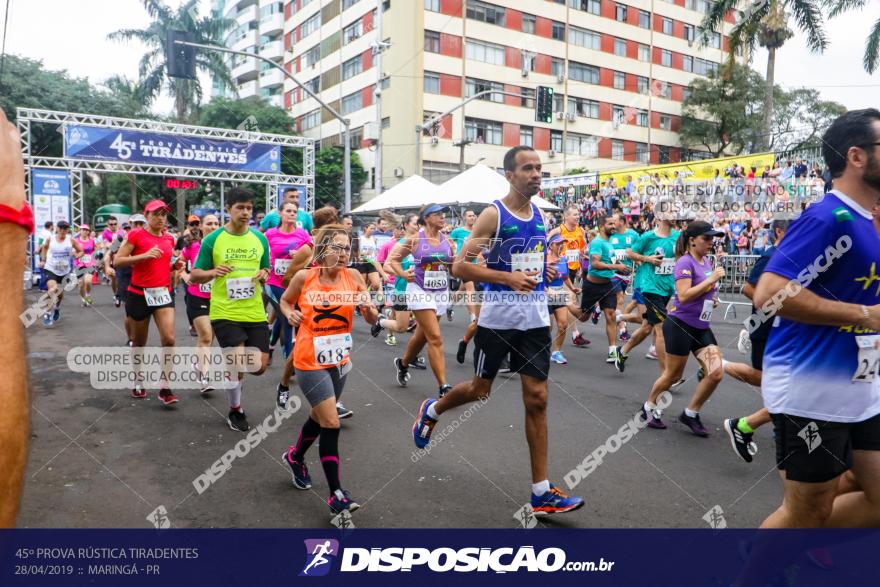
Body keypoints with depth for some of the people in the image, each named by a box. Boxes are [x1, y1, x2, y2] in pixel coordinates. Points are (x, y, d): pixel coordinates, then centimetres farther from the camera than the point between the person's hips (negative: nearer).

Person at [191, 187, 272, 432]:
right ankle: (235, 412, 16)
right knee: (238, 362, -11)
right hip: (225, 312, -4)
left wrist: (264, 275, -8)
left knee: (260, 365, 3)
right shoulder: (212, 239, -4)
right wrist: (213, 272, -21)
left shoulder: (260, 238, 5)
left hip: (255, 313, 4)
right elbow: (194, 275, 1)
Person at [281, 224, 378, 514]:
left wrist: (369, 308, -26)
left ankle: (295, 457, 50)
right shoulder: (304, 277, -10)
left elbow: (372, 319, -4)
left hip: (340, 360, 4)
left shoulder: (353, 276, -5)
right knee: (331, 424, -9)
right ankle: (336, 494, 2)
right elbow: (285, 300, 9)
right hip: (310, 362, -4)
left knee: (320, 418, 21)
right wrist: (290, 314, -11)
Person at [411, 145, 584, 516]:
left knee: (537, 398, 1)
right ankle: (431, 411, 44)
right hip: (498, 318, -5)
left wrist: (545, 270, 8)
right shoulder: (493, 215, -11)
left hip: (535, 319, 5)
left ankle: (541, 493, 7)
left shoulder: (539, 214, 9)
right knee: (480, 390, 11)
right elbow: (460, 267, -16)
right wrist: (508, 278, -25)